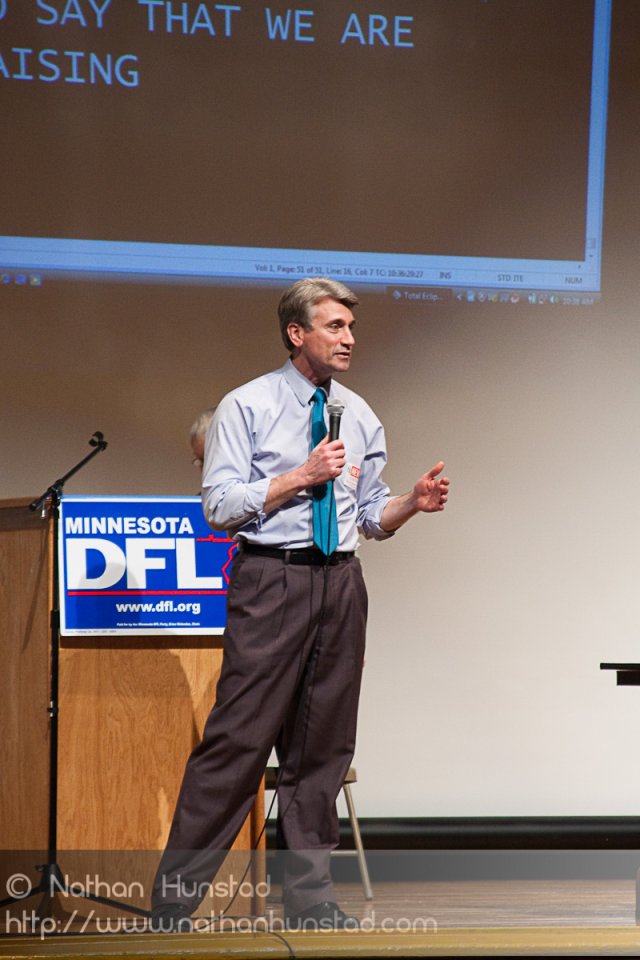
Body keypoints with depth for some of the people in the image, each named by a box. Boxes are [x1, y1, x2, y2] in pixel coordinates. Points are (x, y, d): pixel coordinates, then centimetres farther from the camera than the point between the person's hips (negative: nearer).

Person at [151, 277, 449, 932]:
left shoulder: (359, 416, 13)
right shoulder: (247, 406, -2)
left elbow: (371, 516, 16)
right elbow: (218, 505, -9)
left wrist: (413, 503, -4)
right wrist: (302, 476, -14)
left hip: (340, 583, 6)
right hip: (270, 581, -5)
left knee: (324, 742, 8)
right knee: (240, 735, -9)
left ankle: (310, 899, 18)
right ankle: (175, 899, -1)